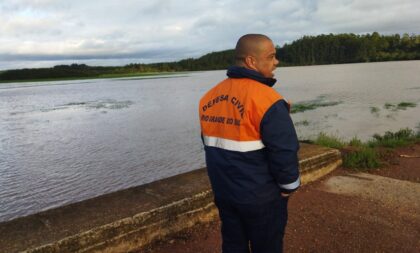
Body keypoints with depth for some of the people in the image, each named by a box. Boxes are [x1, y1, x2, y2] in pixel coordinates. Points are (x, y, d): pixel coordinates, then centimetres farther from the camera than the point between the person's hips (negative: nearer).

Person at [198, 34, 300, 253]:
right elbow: (284, 152, -21)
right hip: (260, 197, -6)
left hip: (223, 192, 6)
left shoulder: (209, 97, 1)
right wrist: (288, 187, -3)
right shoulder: (266, 98, -22)